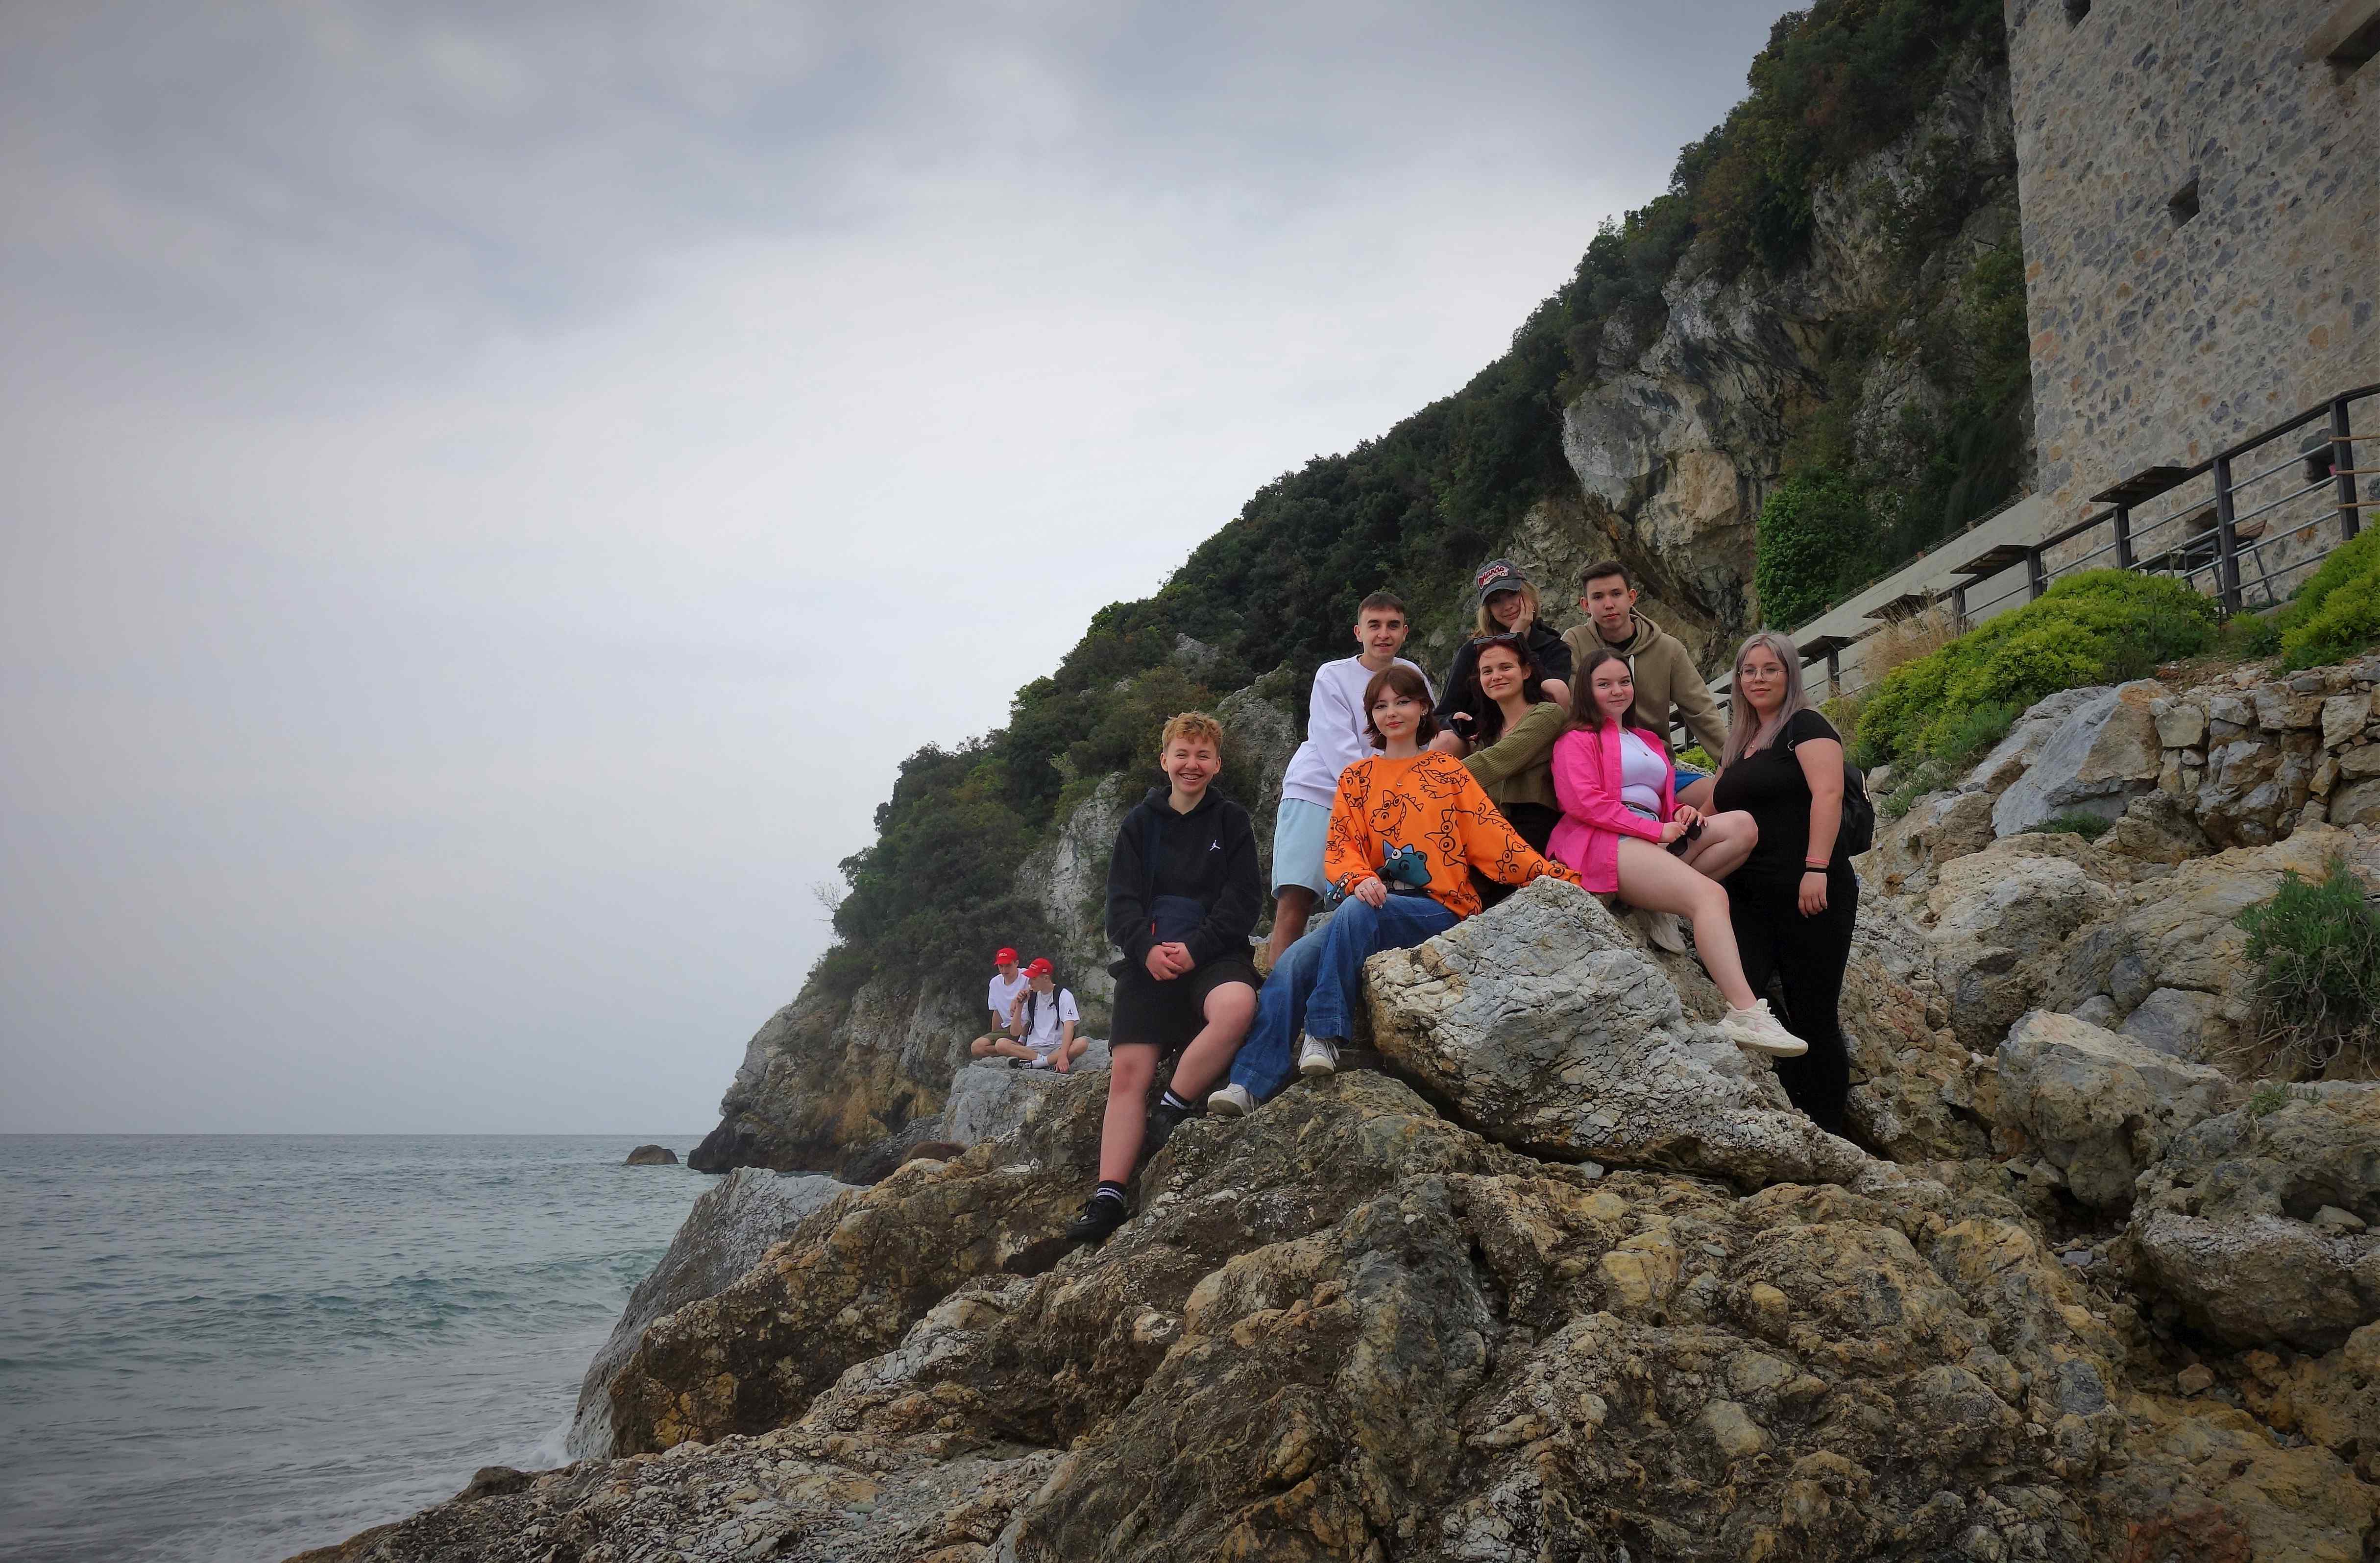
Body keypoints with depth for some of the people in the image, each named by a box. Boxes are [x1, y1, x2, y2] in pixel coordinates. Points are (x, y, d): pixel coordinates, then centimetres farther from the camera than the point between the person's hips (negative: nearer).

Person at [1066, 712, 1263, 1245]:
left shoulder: (1231, 821, 9)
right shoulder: (1140, 822, 14)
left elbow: (1245, 899, 0)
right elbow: (1121, 900, 6)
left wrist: (1195, 950, -14)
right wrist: (1147, 949, -14)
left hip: (1213, 954, -1)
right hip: (1148, 958, 2)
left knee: (1236, 1007, -35)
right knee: (1128, 1072, -12)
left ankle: (1171, 1111, -17)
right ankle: (1107, 1199, -12)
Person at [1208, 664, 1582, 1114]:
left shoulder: (1447, 771, 9)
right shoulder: (1356, 778, 16)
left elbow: (1492, 835, 1)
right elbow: (1339, 848, 6)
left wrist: (1554, 875, -13)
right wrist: (1360, 879, -18)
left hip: (1439, 909, -3)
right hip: (1377, 903, 3)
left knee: (1356, 912, -35)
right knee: (1295, 961, -23)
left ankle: (1324, 1035, -31)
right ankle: (1249, 1085, -30)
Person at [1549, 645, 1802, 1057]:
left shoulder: (1648, 741, 31)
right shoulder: (1577, 740, 8)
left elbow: (1665, 803, 32)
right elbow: (1582, 802, -9)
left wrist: (1683, 814, 5)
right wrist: (1657, 830, -12)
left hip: (1653, 842, 8)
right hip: (1605, 843, -8)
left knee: (1741, 825, -12)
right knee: (1710, 895, -28)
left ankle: (1666, 898, -22)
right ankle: (1745, 1014, -37)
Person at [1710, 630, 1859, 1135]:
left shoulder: (1805, 726, -3)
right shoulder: (1738, 744, 20)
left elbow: (1827, 794, -15)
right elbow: (1726, 811, 29)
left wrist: (1816, 868, -25)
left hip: (1810, 895, -7)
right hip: (1751, 897, 7)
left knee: (1813, 1016, -1)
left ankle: (1826, 1134, 9)